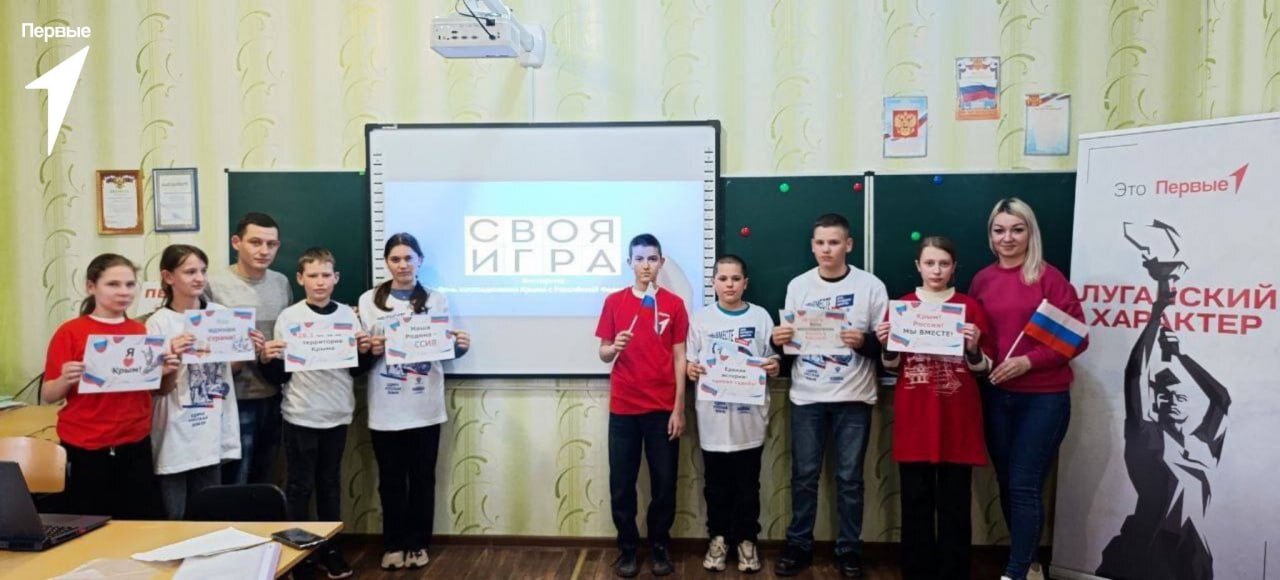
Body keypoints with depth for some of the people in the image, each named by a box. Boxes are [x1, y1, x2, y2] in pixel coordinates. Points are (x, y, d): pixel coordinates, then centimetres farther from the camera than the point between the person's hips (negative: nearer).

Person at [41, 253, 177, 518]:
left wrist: (166, 373, -5)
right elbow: (47, 396, -3)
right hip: (85, 450, -3)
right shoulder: (70, 332, -6)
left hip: (135, 447, 3)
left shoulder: (141, 332, 5)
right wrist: (65, 380, -23)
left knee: (144, 524, 6)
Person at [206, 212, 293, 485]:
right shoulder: (213, 284, -10)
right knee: (234, 483, 4)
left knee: (264, 480, 18)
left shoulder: (282, 283, 8)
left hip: (273, 396, 5)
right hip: (235, 398, -5)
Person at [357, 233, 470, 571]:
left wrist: (460, 346, -15)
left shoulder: (436, 300, 6)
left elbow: (447, 349, 6)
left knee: (422, 477, 7)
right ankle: (393, 544, 21)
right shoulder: (369, 301, 4)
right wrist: (371, 350, -16)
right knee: (391, 479, 7)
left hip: (425, 407, 0)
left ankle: (418, 544, 20)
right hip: (385, 408, 0)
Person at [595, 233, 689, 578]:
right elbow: (603, 354, 6)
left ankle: (660, 547, 21)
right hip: (623, 408, 1)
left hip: (662, 408, 0)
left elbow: (679, 359, 1)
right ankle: (627, 548, 19)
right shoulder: (614, 302, 3)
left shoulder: (674, 304, 1)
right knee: (621, 484, 4)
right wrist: (614, 347, -18)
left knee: (664, 483, 5)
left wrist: (679, 409, -3)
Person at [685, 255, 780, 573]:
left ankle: (746, 540, 24)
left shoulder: (761, 317, 4)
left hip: (750, 417, 0)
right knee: (717, 485, 10)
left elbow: (772, 364, 8)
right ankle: (718, 538, 25)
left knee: (747, 485, 9)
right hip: (713, 418, 0)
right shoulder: (701, 319, 3)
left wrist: (774, 367, -13)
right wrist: (691, 370, -15)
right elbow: (691, 364, 6)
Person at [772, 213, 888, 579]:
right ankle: (799, 546, 20)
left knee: (849, 477, 6)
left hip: (853, 398, -2)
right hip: (806, 397, 2)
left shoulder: (871, 286, -2)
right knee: (804, 475, 8)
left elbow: (885, 344, -1)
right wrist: (778, 339, -10)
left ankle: (849, 550, 20)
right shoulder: (798, 285, 7)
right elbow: (788, 341, 11)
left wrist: (864, 341, -21)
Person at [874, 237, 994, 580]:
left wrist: (973, 348, -15)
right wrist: (886, 346, -8)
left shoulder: (970, 307, 3)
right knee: (915, 500, 6)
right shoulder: (901, 306, 6)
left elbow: (984, 368, 4)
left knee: (954, 502, 4)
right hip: (913, 417, 1)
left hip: (957, 418, -1)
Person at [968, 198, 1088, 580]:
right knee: (1007, 484, 12)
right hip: (996, 396, 5)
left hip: (1043, 397, -4)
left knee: (1025, 486, -4)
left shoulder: (1049, 277, -7)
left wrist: (1029, 361, -18)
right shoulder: (982, 281, 6)